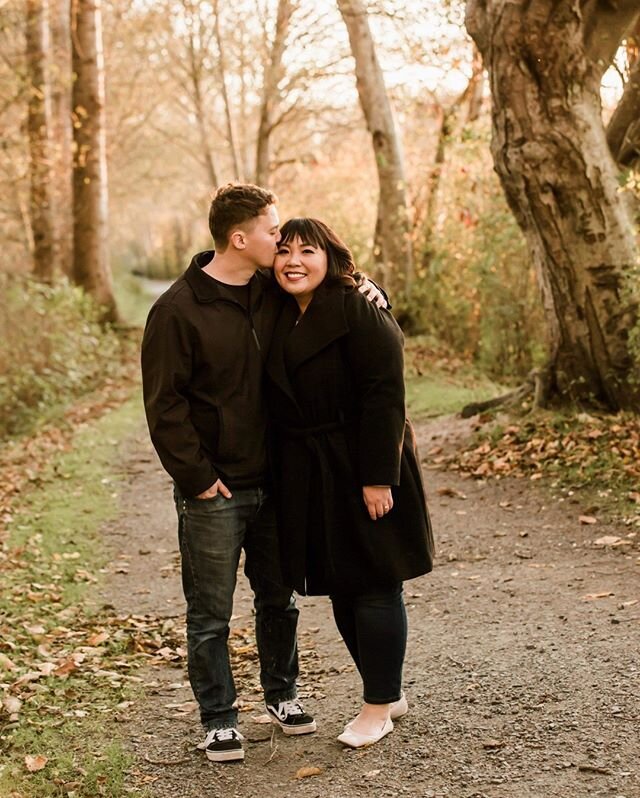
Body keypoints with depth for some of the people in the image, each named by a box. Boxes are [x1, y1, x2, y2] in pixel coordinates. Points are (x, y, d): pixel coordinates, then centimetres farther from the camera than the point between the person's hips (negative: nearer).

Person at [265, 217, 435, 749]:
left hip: (363, 472, -8)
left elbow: (385, 396, -18)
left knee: (374, 587, 2)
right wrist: (284, 480, 10)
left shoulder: (361, 312, -13)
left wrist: (378, 478, -22)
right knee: (340, 590, 14)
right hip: (309, 479, 8)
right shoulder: (281, 320, 10)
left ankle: (379, 707, 15)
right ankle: (390, 693, 30)